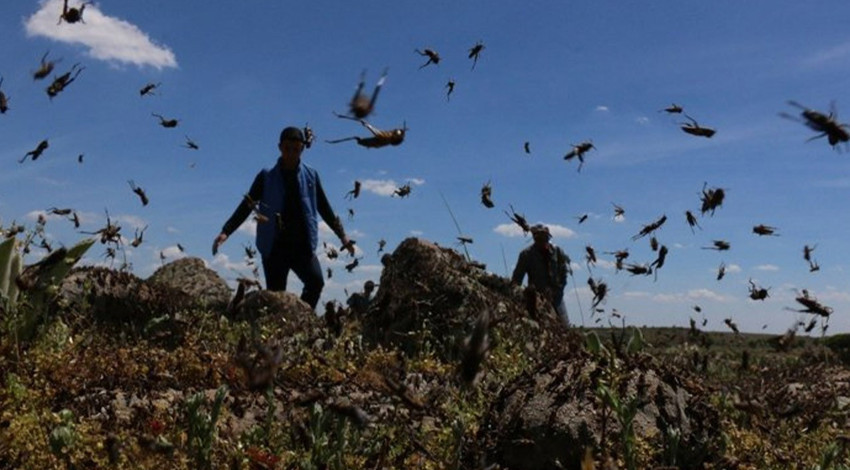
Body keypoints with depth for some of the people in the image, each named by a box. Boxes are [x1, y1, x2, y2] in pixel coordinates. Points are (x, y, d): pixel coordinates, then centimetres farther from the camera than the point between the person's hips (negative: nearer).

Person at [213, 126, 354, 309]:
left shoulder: (311, 175, 9)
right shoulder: (267, 176, 5)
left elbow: (324, 208, 17)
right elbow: (246, 206, 5)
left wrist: (342, 235, 17)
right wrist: (226, 231, -6)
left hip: (303, 245, 1)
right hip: (274, 246, -1)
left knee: (316, 281, -21)